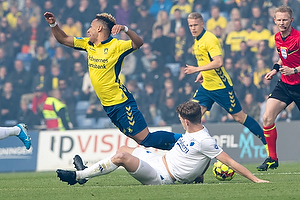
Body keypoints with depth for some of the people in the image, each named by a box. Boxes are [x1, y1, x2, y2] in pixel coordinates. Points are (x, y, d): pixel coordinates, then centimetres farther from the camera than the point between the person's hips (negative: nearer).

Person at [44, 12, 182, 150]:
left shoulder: (115, 46, -13)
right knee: (138, 138, 12)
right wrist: (53, 24, 0)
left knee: (145, 140, -13)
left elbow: (138, 43, -27)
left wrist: (125, 29, -42)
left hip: (122, 103, -8)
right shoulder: (88, 44, 8)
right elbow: (63, 39, 15)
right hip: (108, 106, 8)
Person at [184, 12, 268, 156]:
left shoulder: (209, 39, -17)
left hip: (221, 86, -8)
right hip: (206, 86, 8)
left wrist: (197, 69, -27)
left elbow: (218, 62, -28)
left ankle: (267, 142, 9)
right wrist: (202, 74, 13)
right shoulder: (197, 41, 12)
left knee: (239, 117, -2)